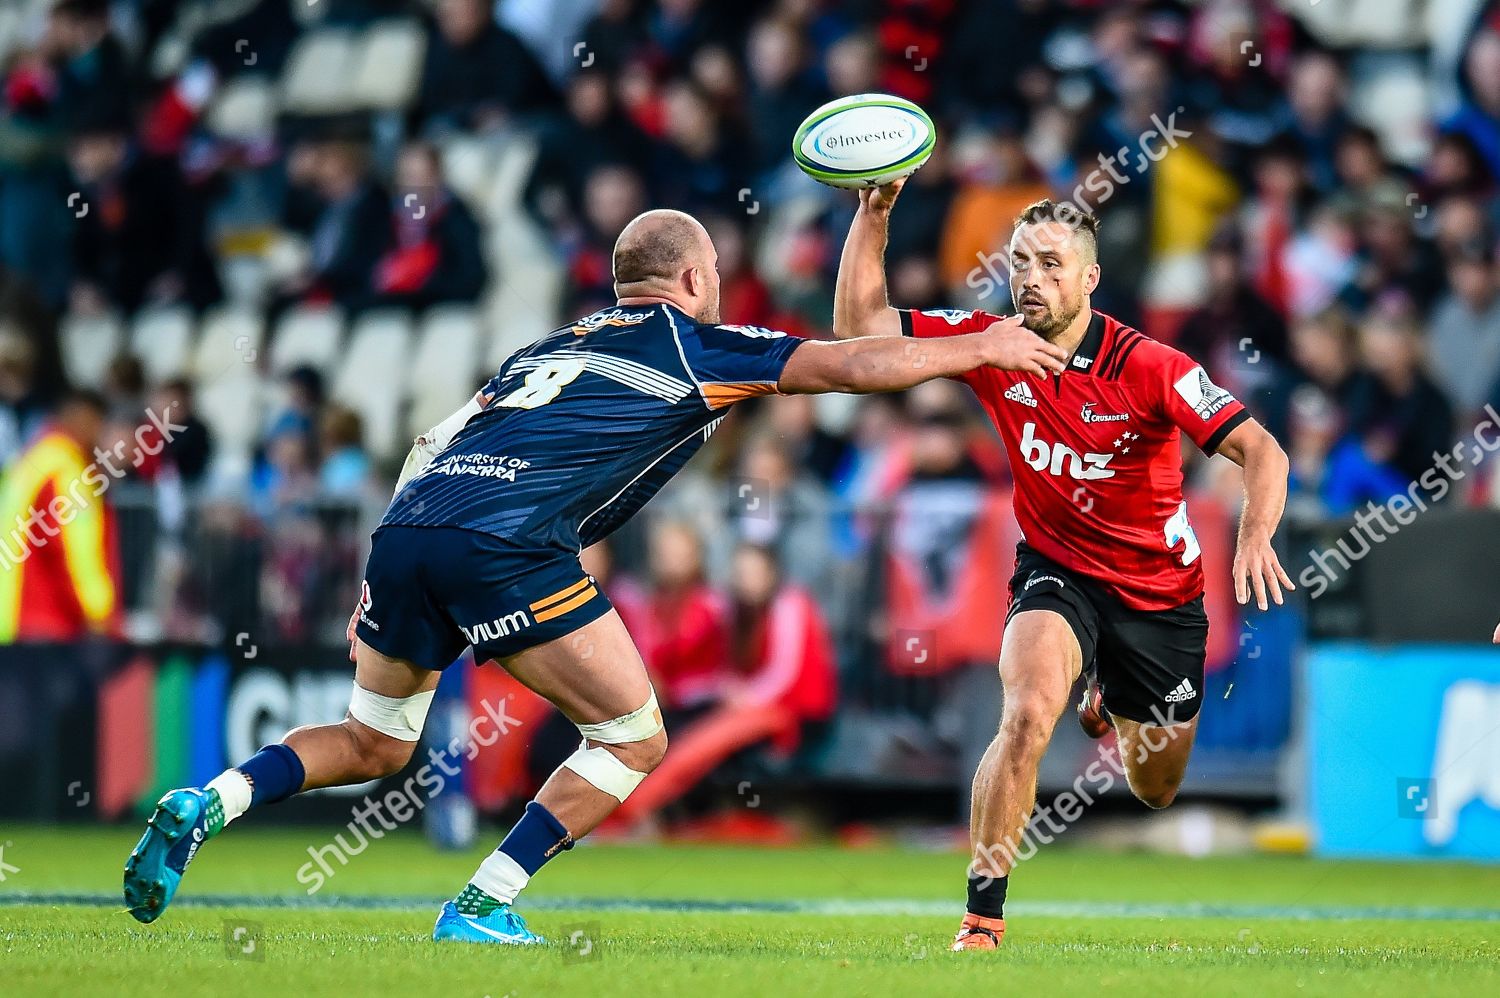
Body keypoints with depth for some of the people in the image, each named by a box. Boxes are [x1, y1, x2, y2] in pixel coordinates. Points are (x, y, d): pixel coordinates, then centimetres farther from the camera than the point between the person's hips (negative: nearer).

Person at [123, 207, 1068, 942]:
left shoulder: (555, 348, 31)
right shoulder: (690, 346, 13)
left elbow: (432, 446, 27)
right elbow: (853, 365, 10)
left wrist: (383, 589, 28)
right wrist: (983, 348, 23)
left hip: (407, 530, 7)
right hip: (507, 548, -7)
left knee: (372, 742, 24)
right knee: (634, 739, 8)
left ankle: (201, 807, 2)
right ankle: (480, 910, 0)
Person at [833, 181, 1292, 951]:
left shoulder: (1146, 367, -22)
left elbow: (1261, 451, -25)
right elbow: (858, 325, -8)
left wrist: (1256, 536, -43)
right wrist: (873, 213, -19)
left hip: (1160, 591, 0)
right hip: (1057, 571, 0)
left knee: (1158, 789, 15)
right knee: (1029, 713, -31)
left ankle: (1113, 701, 53)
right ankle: (982, 917, -24)